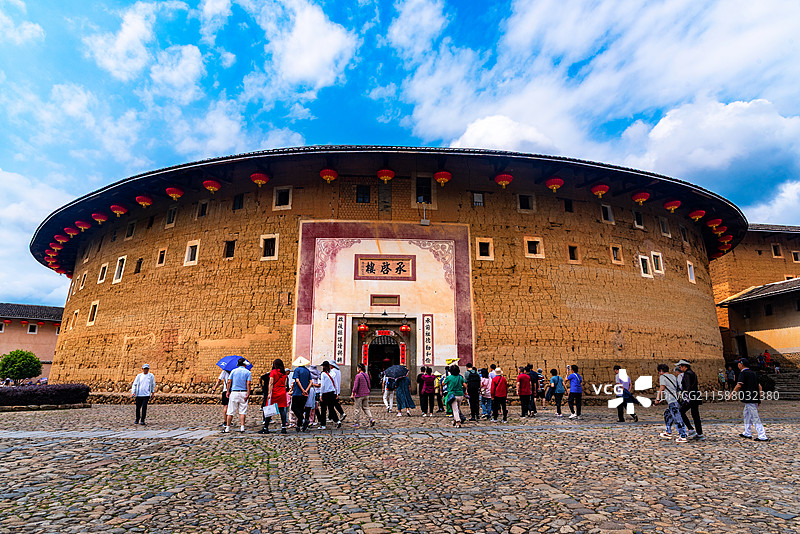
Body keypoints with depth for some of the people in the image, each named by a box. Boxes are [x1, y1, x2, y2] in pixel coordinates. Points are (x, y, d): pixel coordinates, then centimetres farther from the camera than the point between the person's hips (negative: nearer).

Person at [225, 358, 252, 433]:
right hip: (243, 393, -1)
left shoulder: (233, 371, 6)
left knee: (230, 411, 5)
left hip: (234, 392, 1)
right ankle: (242, 427, 1)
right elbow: (248, 384, -7)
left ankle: (227, 428, 7)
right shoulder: (247, 372, 1)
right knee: (242, 411, 5)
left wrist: (228, 392, 4)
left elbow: (229, 382, 0)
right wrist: (248, 394, -8)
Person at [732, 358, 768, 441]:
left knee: (755, 418, -7)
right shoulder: (753, 373, 17)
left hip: (749, 399, -10)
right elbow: (760, 387, 18)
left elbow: (739, 385, -19)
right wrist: (759, 398, 21)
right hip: (755, 398, 10)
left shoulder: (743, 373, -10)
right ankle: (747, 433, 26)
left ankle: (762, 436, -8)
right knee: (746, 414, 20)